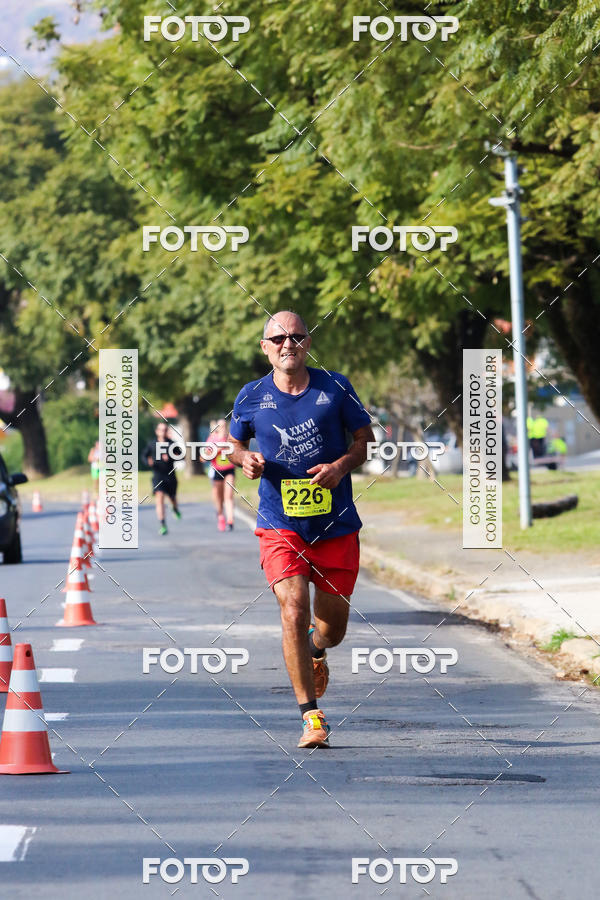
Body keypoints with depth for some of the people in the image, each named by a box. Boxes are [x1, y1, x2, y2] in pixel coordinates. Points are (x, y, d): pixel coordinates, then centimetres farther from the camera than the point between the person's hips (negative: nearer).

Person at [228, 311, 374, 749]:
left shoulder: (335, 388, -2)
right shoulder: (251, 397, 0)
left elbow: (365, 439, 6)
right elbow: (235, 442, 15)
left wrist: (342, 465, -13)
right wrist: (246, 459, -8)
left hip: (336, 524, 1)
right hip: (281, 525, -1)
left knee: (334, 625, 10)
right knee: (294, 612, -18)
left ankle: (316, 650, 49)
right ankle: (312, 716, -11)